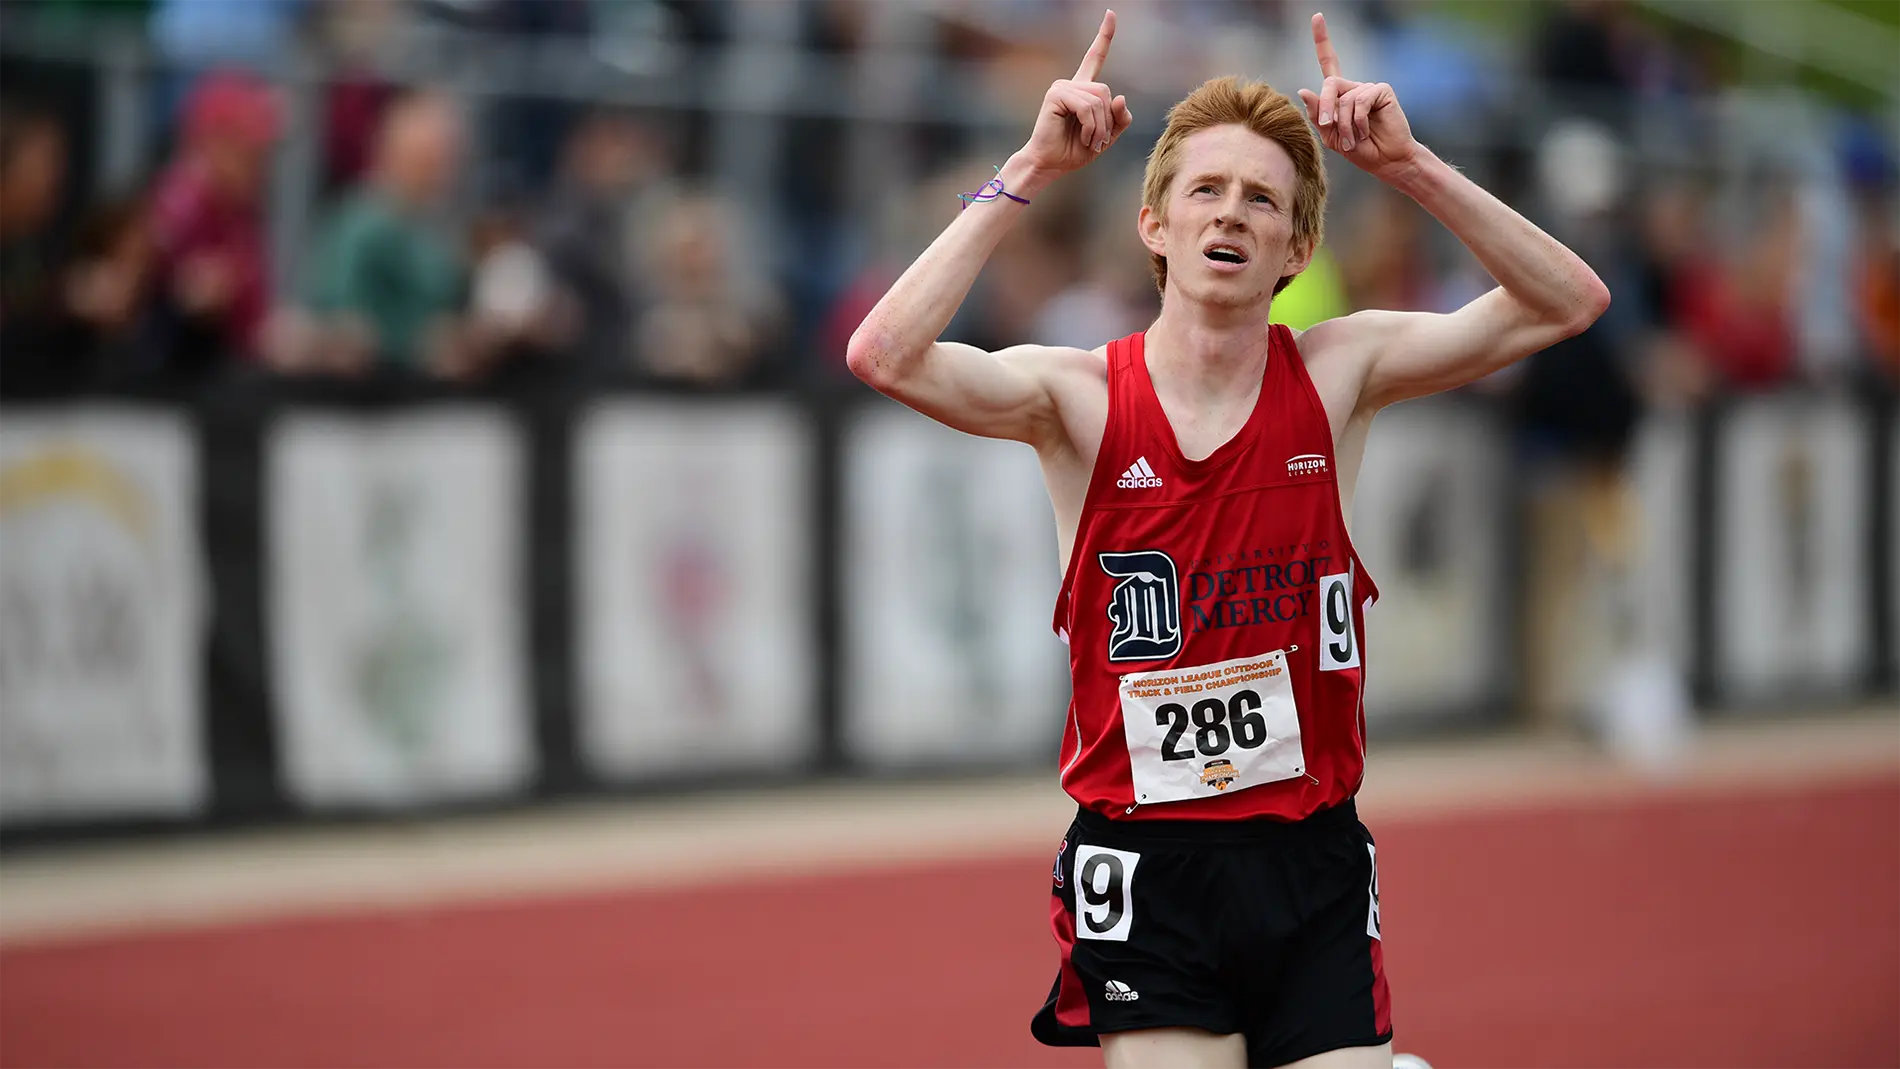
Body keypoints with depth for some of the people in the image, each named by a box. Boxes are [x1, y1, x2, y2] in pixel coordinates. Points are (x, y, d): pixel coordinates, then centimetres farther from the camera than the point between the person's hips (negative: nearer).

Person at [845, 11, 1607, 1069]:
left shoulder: (1337, 375, 1)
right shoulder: (1079, 397, -4)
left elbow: (1566, 301, -4)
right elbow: (886, 355, -21)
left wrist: (1408, 165, -12)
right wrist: (1031, 174, -19)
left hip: (1312, 863, 2)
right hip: (1146, 873, -2)